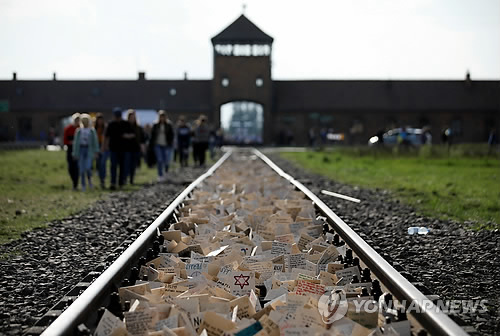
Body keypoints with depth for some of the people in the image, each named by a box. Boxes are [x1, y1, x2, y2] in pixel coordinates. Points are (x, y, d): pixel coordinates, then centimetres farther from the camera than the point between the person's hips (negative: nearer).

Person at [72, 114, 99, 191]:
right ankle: (83, 186, 8)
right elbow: (76, 142, 8)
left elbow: (95, 141, 2)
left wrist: (96, 151, -5)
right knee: (81, 169, -1)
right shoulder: (79, 130, 7)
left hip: (89, 150, -2)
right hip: (81, 149, 2)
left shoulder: (92, 130, 3)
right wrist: (75, 153, 5)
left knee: (88, 168, -15)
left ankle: (89, 179, 15)